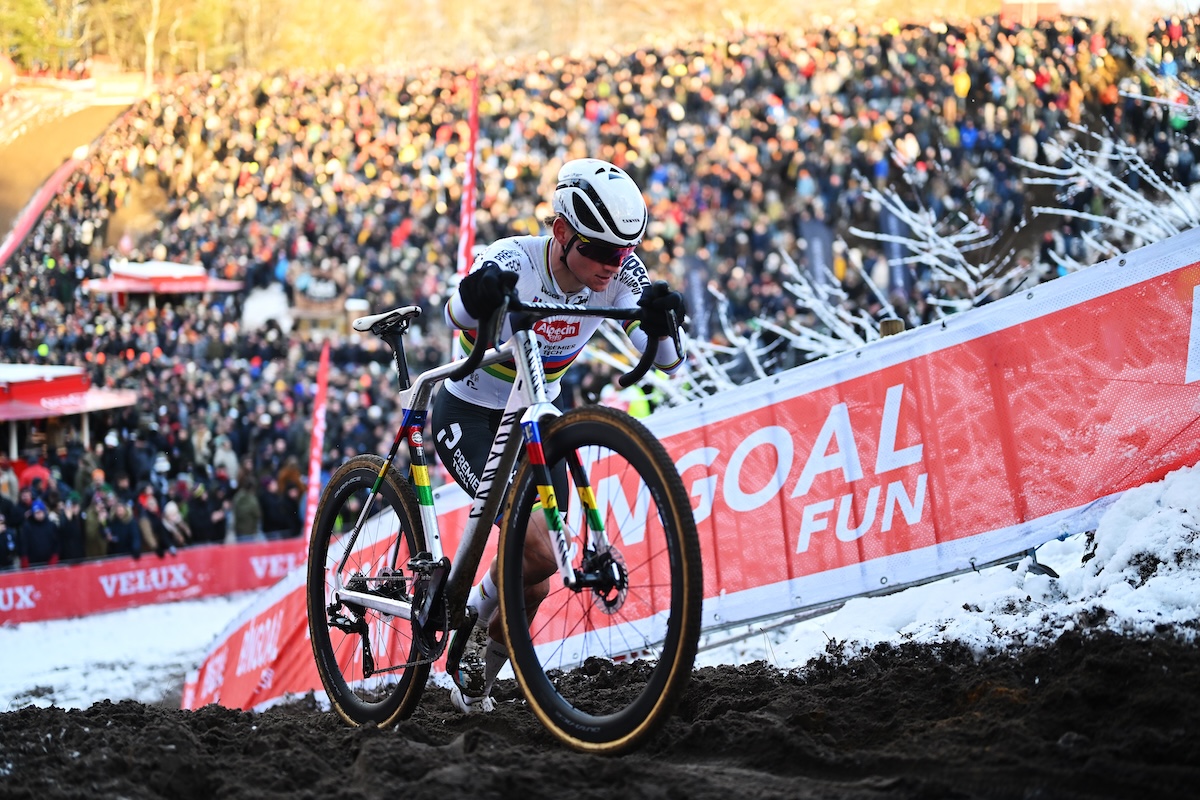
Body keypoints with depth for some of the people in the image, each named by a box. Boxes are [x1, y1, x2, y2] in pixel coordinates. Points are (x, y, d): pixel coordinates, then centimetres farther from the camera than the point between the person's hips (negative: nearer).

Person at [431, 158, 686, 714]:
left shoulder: (618, 274, -17)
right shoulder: (513, 262, -30)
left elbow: (668, 362, -22)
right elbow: (457, 316, -48)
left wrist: (660, 321, -44)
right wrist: (476, 296, -71)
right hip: (468, 416, -5)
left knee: (533, 584, 6)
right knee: (538, 553, -24)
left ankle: (476, 678, 32)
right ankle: (471, 622, 6)